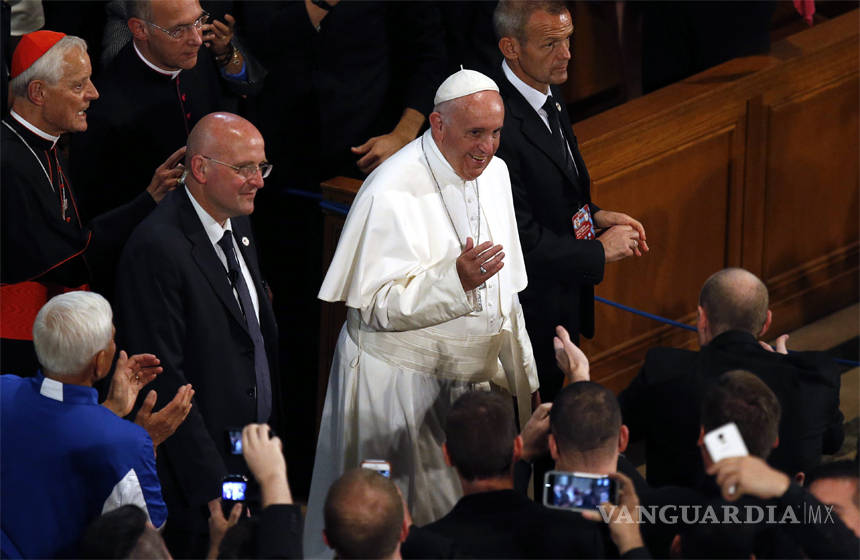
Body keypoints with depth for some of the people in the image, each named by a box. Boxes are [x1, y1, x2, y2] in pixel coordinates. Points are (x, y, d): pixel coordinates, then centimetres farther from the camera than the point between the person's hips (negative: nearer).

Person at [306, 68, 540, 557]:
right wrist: (457, 279, -34)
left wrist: (521, 376, 18)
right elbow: (379, 305, -22)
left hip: (473, 378, 7)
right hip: (401, 384, -7)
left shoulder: (494, 173, 6)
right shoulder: (393, 192, -19)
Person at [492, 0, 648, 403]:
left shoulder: (549, 94, 1)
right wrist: (600, 251, -16)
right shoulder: (501, 127, -30)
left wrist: (596, 215, 1)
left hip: (565, 295, 9)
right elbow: (522, 241, -27)